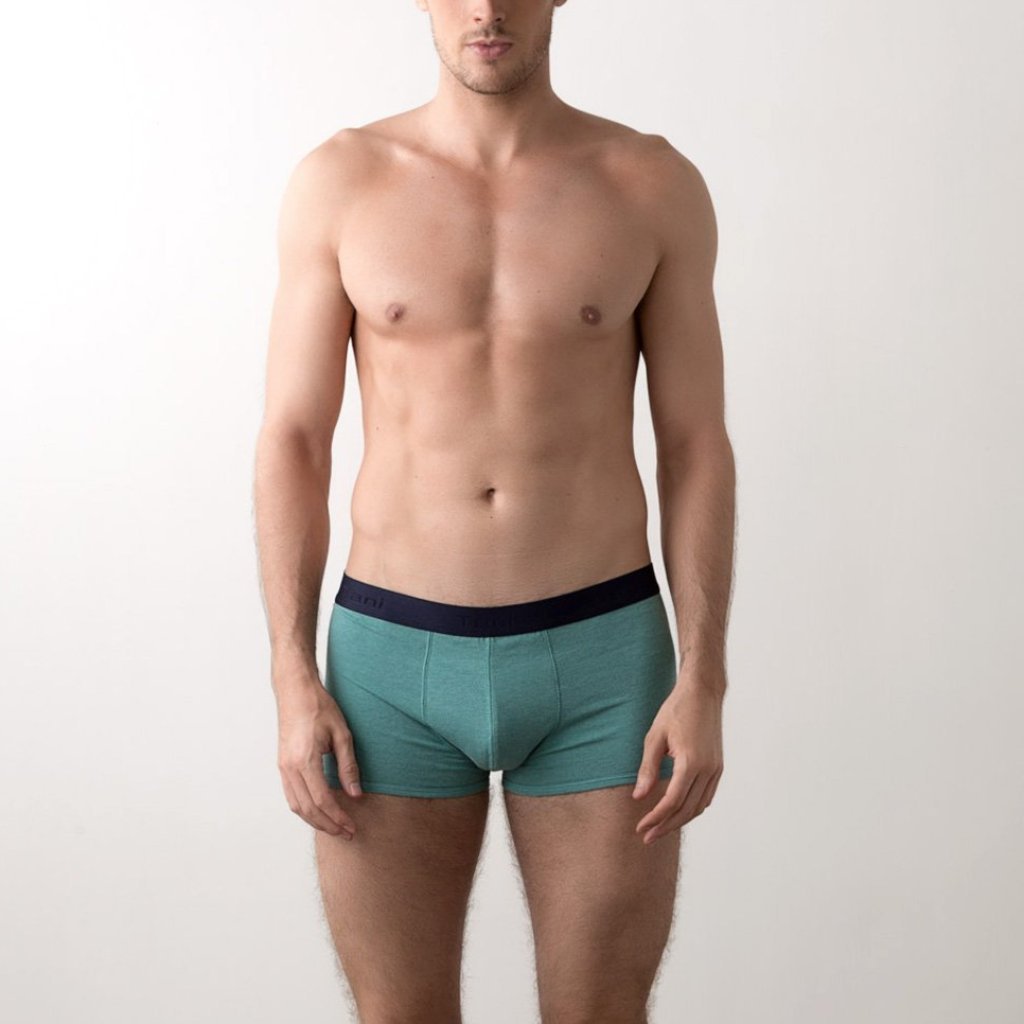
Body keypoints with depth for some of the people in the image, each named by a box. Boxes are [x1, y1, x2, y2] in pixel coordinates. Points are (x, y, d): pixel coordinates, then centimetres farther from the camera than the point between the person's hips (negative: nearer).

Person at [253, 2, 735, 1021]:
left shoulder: (655, 184, 0)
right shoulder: (339, 180, 0)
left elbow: (696, 447, 1)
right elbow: (291, 440, 1)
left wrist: (703, 682, -6)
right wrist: (293, 680, -6)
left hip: (599, 657, 0)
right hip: (393, 659, 1)